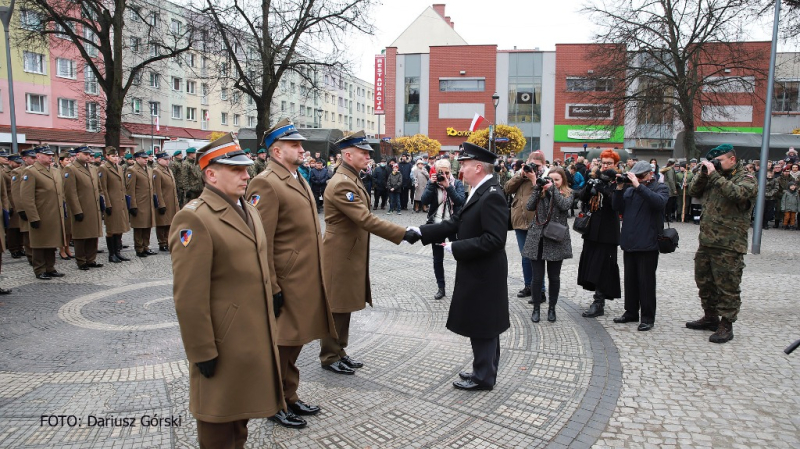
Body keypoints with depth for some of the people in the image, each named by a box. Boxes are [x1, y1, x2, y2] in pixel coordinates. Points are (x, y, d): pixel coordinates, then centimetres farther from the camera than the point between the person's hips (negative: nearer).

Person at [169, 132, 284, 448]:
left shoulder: (248, 209, 9)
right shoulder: (194, 219, -19)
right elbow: (189, 296, -22)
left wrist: (271, 309, 18)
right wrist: (203, 352, -19)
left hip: (255, 335, 8)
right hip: (224, 340, -8)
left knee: (241, 408, 25)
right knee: (219, 419, 12)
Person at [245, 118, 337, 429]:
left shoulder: (299, 180, 14)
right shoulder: (266, 184, -16)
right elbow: (261, 243, -20)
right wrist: (272, 289, -20)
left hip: (305, 281, 9)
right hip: (286, 284, -9)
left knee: (294, 343, 20)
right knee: (281, 345, 7)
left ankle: (290, 397, 36)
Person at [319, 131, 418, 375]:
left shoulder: (352, 179, 12)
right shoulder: (341, 183, -21)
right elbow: (366, 220, -29)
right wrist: (403, 234, -29)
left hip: (350, 254, 10)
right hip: (340, 256, -10)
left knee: (345, 305, 17)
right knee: (336, 307, 3)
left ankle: (339, 352, 29)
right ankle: (330, 357, 17)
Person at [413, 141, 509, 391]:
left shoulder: (492, 196, -21)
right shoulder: (478, 192, 9)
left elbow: (494, 239, -26)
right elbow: (457, 223, 8)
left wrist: (455, 248, -22)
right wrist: (420, 232, 1)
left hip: (484, 273, -10)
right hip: (476, 270, 10)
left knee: (482, 325, 3)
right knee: (481, 324, 19)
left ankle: (483, 377, 17)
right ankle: (484, 370, 32)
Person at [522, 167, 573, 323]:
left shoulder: (567, 194, 5)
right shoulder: (541, 192, 8)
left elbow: (565, 206, -17)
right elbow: (529, 207, -8)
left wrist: (552, 188, -12)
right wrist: (537, 186, -11)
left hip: (556, 240, -1)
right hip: (537, 239, 1)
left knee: (554, 277, 10)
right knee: (537, 277, 3)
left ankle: (552, 308, 25)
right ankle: (536, 308, 17)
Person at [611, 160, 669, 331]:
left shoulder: (660, 187, 0)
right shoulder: (630, 189, 13)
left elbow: (659, 202, -21)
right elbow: (617, 207, 6)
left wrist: (639, 185, -24)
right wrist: (620, 188, -6)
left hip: (647, 243, -5)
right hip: (629, 242, 5)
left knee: (646, 281, 0)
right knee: (630, 279, 13)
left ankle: (648, 317, 9)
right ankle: (631, 312, 25)